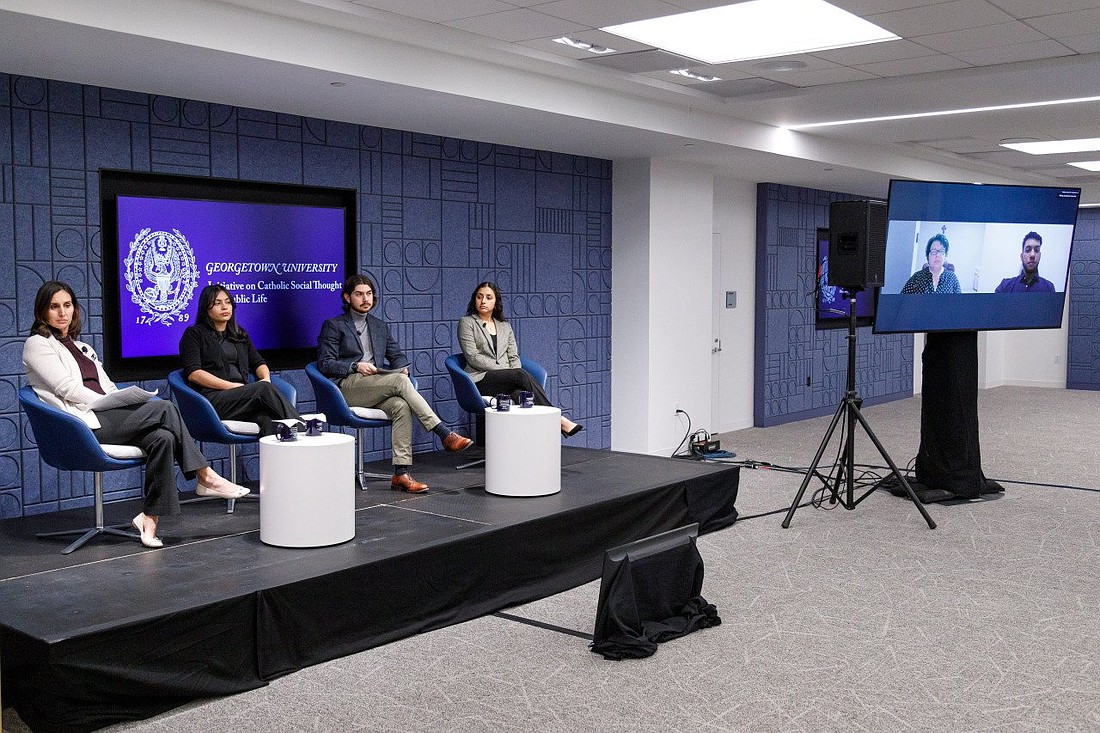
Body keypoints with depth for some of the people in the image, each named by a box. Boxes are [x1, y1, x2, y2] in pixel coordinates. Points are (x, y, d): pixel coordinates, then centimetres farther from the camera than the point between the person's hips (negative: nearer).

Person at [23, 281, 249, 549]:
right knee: (164, 408, -22)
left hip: (106, 416, 7)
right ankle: (206, 477, -14)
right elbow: (67, 388, -7)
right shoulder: (37, 345, 5)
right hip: (84, 423, -7)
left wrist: (123, 402, -1)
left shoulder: (82, 348, 28)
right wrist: (115, 404, -13)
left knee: (162, 438, -24)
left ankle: (150, 517, -21)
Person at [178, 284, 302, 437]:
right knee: (264, 389, -32)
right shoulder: (194, 334, 10)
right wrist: (232, 386, -12)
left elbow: (258, 362, 25)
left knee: (267, 418, -33)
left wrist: (266, 379, -1)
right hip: (214, 398, -4)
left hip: (243, 396, 5)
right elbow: (193, 373, -3)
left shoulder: (240, 334, 29)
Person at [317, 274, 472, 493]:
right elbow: (325, 363, 0)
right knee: (400, 381, -30)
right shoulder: (333, 325, 9)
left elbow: (397, 355, 25)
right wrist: (356, 366, -16)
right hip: (348, 387, -5)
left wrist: (402, 367, 0)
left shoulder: (380, 326, 25)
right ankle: (445, 434, -34)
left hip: (378, 389, 5)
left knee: (401, 406, -31)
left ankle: (401, 474, -36)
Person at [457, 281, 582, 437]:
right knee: (521, 375, -32)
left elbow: (514, 357, 15)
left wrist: (516, 374, -7)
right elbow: (473, 357, -5)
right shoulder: (467, 323, 6)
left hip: (508, 379, 4)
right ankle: (557, 419, -36)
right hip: (481, 379, -4)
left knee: (519, 393, -34)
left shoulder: (505, 326, 22)